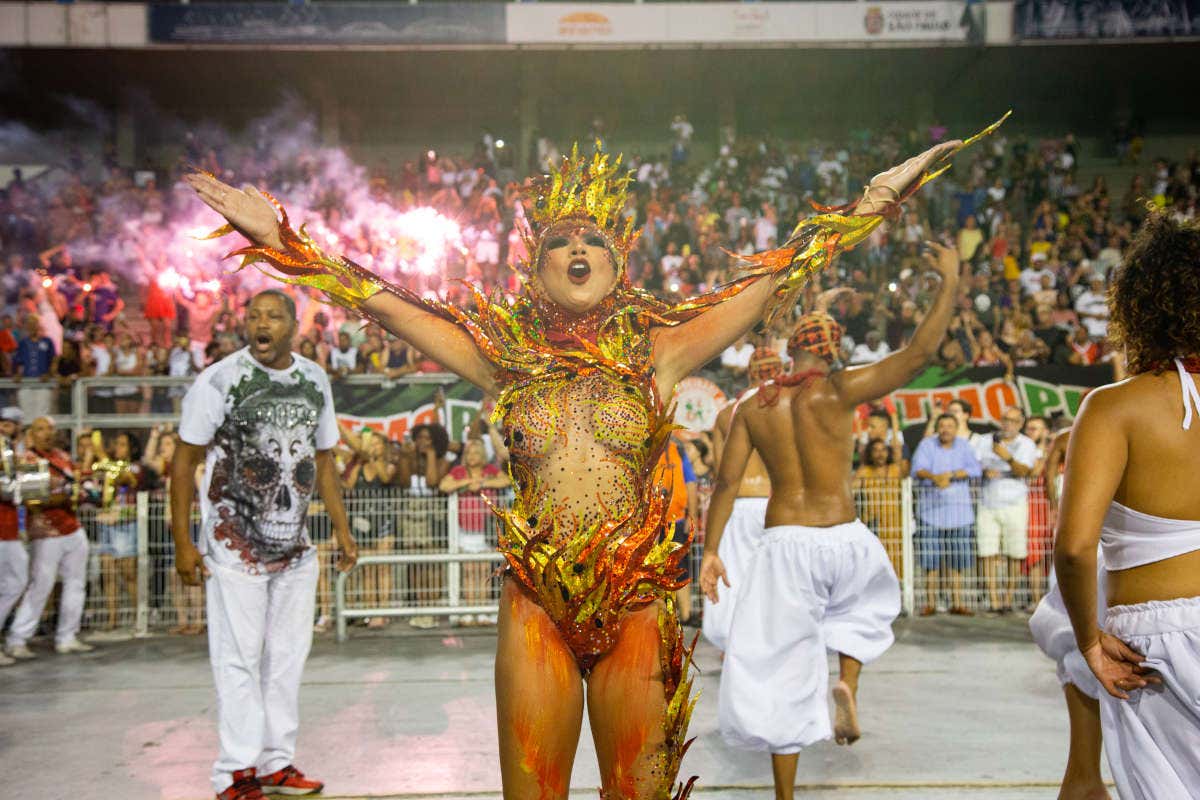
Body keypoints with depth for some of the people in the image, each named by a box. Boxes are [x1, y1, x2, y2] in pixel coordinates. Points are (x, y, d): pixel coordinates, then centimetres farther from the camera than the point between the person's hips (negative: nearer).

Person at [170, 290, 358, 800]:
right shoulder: (218, 380, -8)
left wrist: (341, 529, 13)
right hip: (234, 546, -5)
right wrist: (182, 543, -11)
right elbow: (184, 463, -6)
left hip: (295, 546, 5)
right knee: (238, 659, -1)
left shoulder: (315, 381, 6)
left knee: (287, 655, 10)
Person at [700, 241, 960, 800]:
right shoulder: (838, 390, -7)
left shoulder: (753, 407, 3)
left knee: (780, 673, 8)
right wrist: (950, 281, -2)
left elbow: (726, 482, -1)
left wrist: (710, 550, 4)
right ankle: (847, 683, 9)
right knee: (865, 605, 35)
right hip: (844, 540, -1)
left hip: (784, 545, 1)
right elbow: (919, 354, -10)